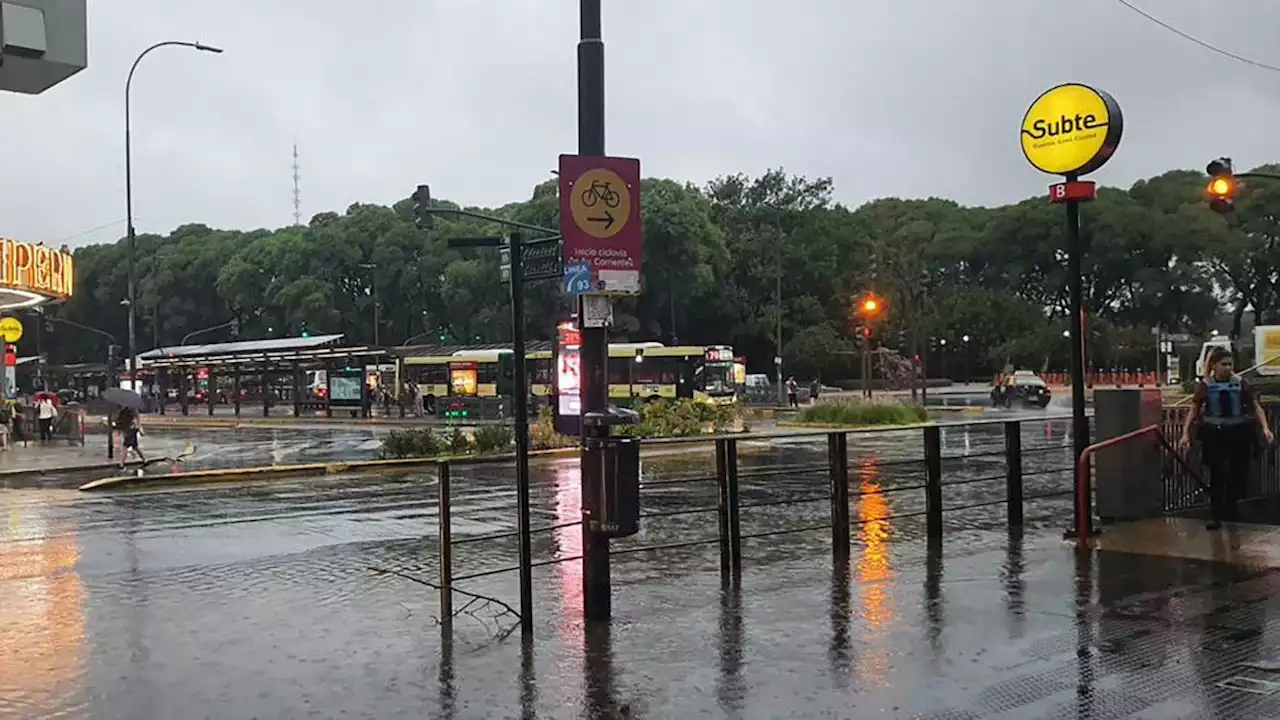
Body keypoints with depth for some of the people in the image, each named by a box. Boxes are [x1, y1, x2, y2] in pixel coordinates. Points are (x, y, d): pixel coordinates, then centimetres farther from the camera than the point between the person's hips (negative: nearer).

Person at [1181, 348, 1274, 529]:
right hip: (1215, 435, -2)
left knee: (1239, 473, 8)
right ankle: (1215, 515, 3)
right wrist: (1186, 432, -6)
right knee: (1217, 474, -3)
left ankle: (1231, 507, 31)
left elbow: (1256, 407, 1)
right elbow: (1194, 410, 1)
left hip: (1239, 434, 2)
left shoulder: (1241, 384, -2)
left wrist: (1265, 428, -11)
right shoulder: (1205, 385, -3)